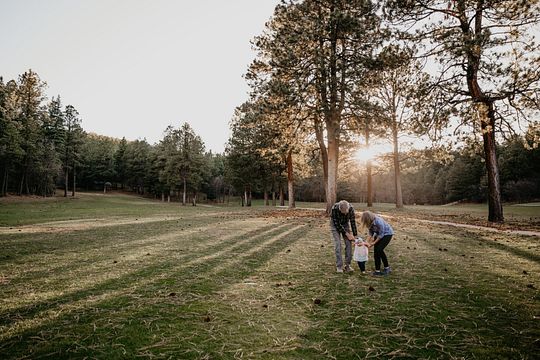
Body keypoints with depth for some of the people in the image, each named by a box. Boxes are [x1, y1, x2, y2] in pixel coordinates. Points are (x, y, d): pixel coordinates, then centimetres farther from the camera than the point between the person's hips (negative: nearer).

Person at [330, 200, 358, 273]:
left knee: (349, 243, -6)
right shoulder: (334, 208, -35)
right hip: (335, 225, -3)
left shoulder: (351, 208, -27)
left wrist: (354, 235, -14)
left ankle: (347, 265, 4)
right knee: (338, 244, -13)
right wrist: (347, 234, -24)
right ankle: (339, 266, -5)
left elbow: (353, 222, -15)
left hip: (345, 224, 3)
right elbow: (337, 224, -27)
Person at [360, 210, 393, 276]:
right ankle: (377, 270, 11)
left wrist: (374, 242, -21)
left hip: (387, 233, -7)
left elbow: (381, 234, -26)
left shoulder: (378, 221, -35)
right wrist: (371, 237, -17)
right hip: (378, 234, 7)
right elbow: (371, 231, 1)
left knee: (379, 249, -16)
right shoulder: (369, 222, -15)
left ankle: (387, 268, 0)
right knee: (376, 251, 1)